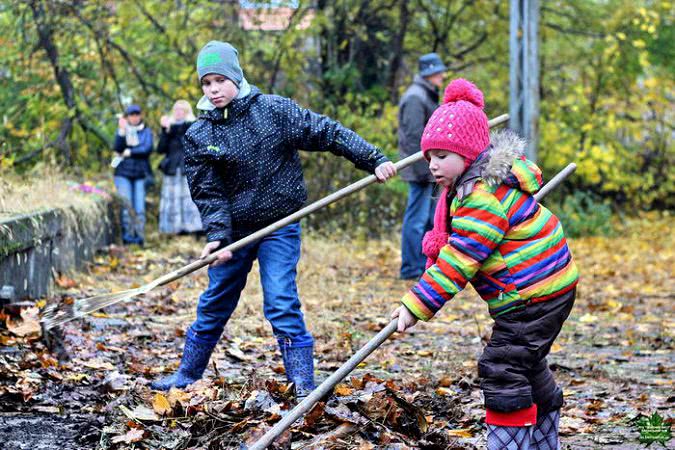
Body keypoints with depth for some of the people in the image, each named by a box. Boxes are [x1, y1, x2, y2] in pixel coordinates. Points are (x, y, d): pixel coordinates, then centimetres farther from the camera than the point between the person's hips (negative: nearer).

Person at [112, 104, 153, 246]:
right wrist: (122, 131, -13)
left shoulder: (146, 131, 11)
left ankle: (140, 236, -4)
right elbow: (117, 148, -4)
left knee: (139, 206, -7)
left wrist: (129, 152, -4)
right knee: (126, 204, -10)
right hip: (123, 172, 0)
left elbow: (147, 149, -5)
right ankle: (127, 234, -6)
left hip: (140, 172, 0)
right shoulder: (122, 130, 12)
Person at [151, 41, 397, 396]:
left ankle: (303, 386, -8)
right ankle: (187, 374, 30)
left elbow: (328, 133, -7)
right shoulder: (198, 137, -1)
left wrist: (374, 160, -11)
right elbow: (208, 193, -4)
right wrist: (217, 236, -17)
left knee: (281, 305, -13)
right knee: (213, 305, 14)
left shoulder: (275, 110, -8)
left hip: (279, 227, -3)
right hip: (234, 230, 3)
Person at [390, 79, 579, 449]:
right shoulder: (477, 183, 9)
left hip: (533, 295, -11)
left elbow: (458, 262, -25)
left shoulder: (484, 196, -24)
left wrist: (416, 306, -22)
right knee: (528, 368, 20)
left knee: (503, 371, -10)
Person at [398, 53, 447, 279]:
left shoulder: (427, 96, 16)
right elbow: (413, 138, -21)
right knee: (417, 218, -6)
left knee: (430, 217, 16)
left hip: (429, 168, 11)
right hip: (421, 167, -11)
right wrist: (422, 170, -22)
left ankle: (425, 264, 25)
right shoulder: (415, 98, -16)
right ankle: (411, 268, -1)